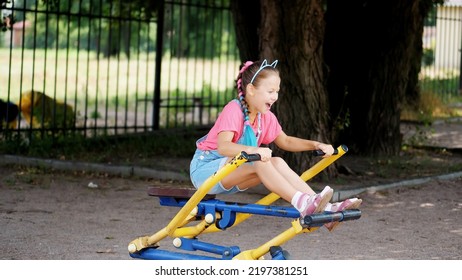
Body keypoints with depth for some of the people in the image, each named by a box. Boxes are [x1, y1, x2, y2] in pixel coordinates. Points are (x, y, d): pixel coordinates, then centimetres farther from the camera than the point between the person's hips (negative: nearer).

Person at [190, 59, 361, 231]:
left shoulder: (266, 117, 3)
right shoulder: (233, 110, -22)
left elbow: (285, 141, 15)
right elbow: (223, 146, -36)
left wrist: (316, 145, 0)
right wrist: (252, 150, -54)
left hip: (231, 175, 7)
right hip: (205, 169, -7)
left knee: (277, 163, -17)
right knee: (261, 163, -31)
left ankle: (324, 208, -25)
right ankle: (302, 204, -41)